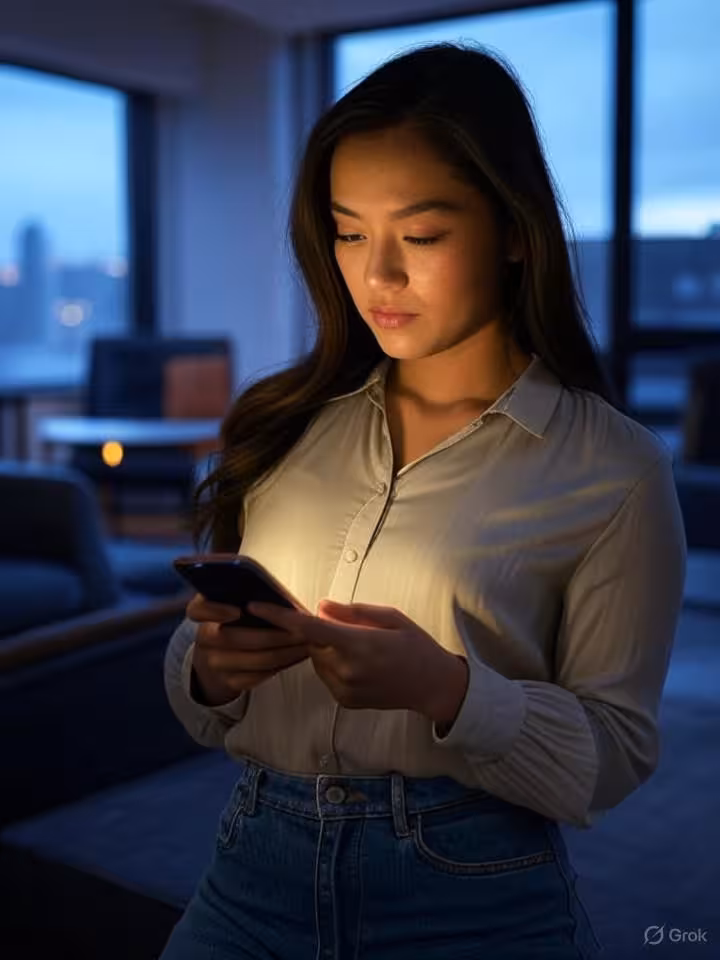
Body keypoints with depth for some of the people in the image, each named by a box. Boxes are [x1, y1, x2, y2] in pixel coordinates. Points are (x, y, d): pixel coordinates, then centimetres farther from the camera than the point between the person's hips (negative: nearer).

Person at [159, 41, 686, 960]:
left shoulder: (615, 470, -9)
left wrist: (447, 689, -24)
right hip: (256, 869, 3)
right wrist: (207, 669, -14)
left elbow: (614, 753, -8)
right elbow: (199, 693, 8)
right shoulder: (287, 425, 1)